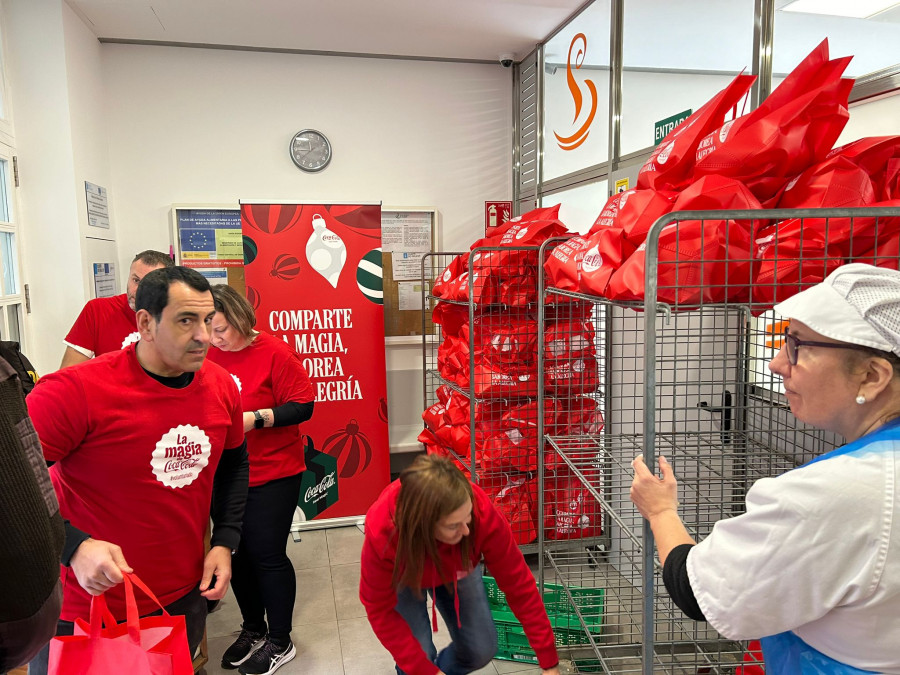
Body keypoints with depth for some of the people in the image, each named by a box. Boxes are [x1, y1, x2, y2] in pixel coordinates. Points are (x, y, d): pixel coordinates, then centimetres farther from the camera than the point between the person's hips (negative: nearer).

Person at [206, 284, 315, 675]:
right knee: (236, 554, 15)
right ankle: (252, 629, 38)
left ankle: (280, 642, 23)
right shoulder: (208, 355, 1)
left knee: (268, 555, 3)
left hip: (271, 475, -5)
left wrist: (256, 417, -23)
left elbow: (302, 407, -13)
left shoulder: (275, 353, -13)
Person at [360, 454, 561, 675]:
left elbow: (518, 583, -27)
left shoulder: (481, 511, -39)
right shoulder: (382, 532, -42)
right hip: (403, 577, -2)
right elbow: (379, 610, -25)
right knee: (418, 656, -17)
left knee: (481, 649, -4)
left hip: (456, 568, 2)